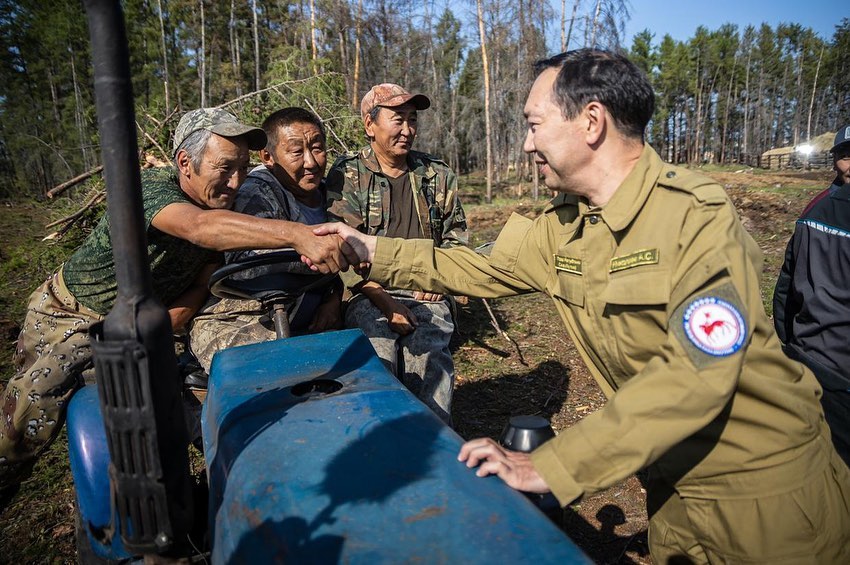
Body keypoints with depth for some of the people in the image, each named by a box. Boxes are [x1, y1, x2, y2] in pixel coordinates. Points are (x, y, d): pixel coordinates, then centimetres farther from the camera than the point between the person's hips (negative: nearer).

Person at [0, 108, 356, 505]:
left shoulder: (223, 210, -10)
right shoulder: (152, 188, -31)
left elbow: (201, 283, -10)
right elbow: (201, 227, -53)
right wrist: (299, 235, -66)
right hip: (68, 312, -5)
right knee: (34, 401, -19)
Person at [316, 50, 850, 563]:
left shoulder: (698, 215, -25)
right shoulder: (562, 225, -4)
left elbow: (694, 374, -33)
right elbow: (484, 270, 7)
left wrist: (550, 465, -33)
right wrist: (375, 250, 2)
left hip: (765, 486, -5)